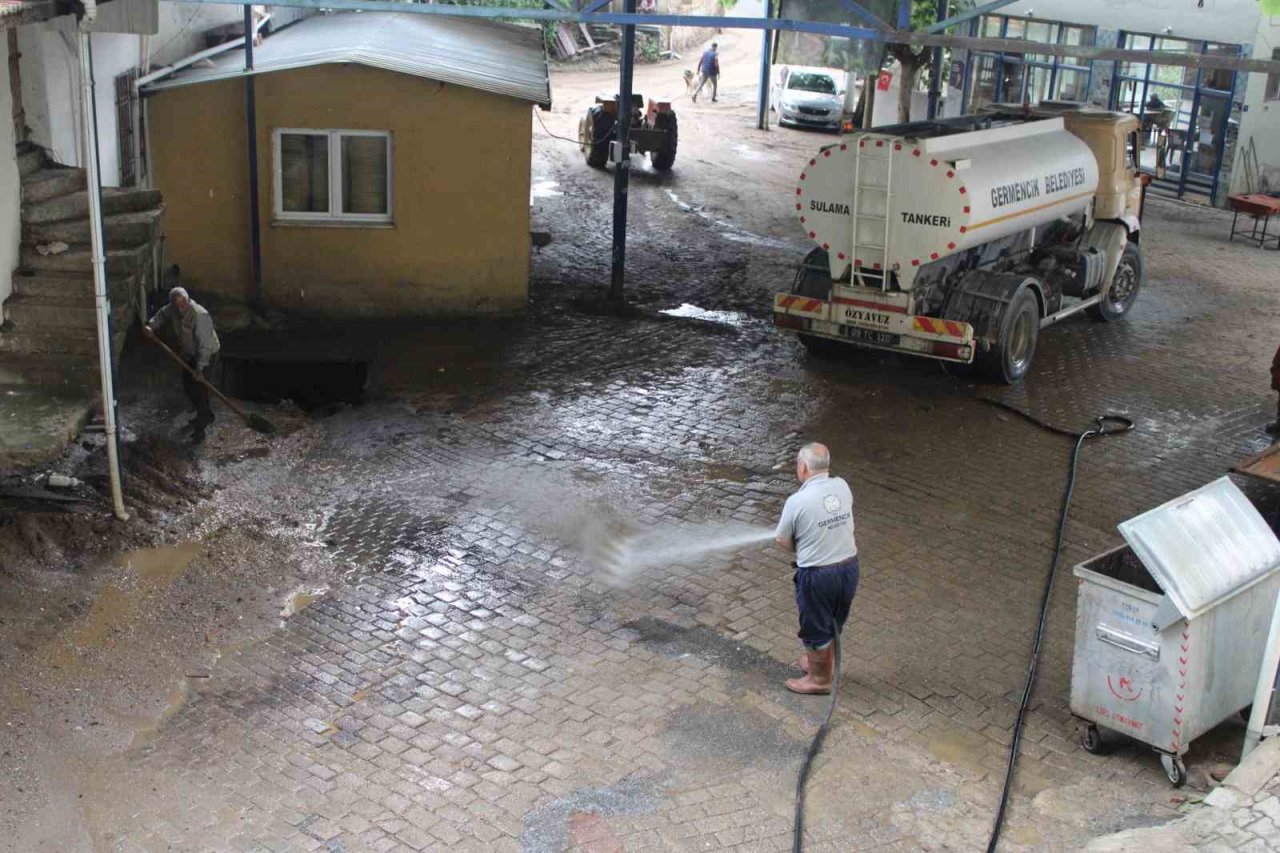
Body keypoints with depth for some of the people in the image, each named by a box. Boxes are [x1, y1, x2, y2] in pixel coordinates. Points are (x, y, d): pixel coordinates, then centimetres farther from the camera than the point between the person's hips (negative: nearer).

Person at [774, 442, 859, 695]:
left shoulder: (797, 501, -21)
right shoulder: (842, 487, -5)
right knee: (833, 623, 26)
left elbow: (782, 541, -8)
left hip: (817, 574, -6)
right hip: (849, 566, 6)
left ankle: (819, 679, 32)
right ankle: (825, 662, 46)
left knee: (815, 628, 16)